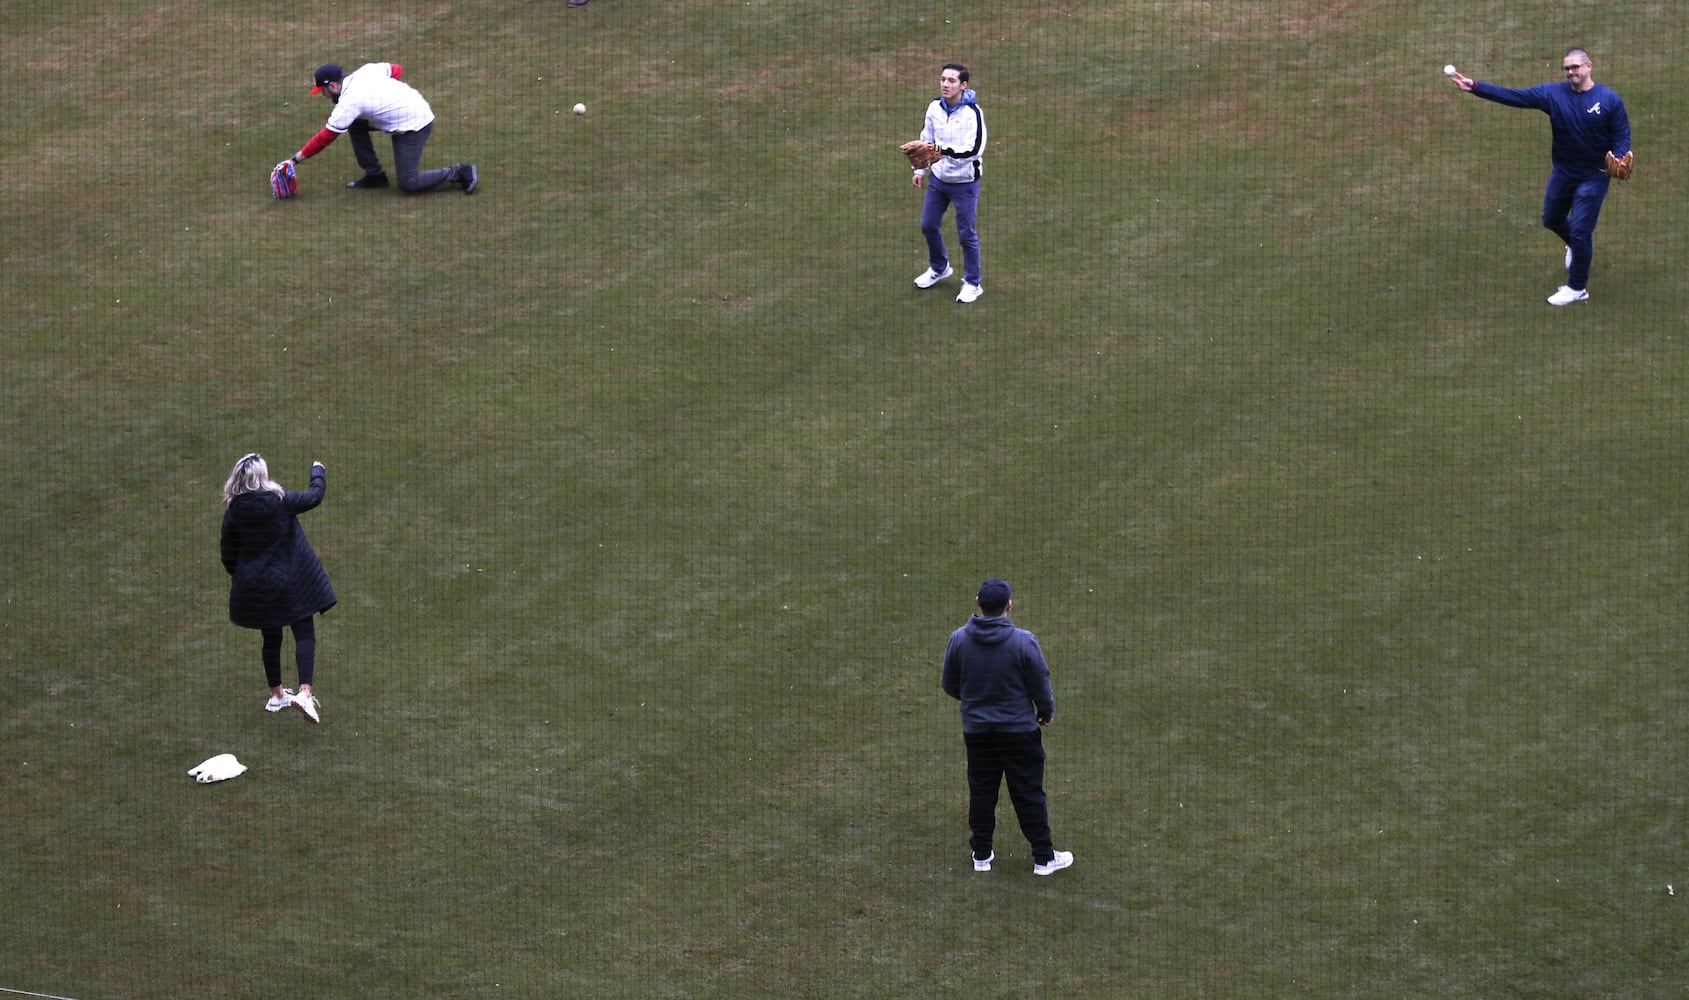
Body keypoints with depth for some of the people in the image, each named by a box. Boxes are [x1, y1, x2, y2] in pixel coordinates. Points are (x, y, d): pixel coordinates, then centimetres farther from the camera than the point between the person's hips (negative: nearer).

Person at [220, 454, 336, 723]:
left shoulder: (234, 512, -7)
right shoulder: (280, 501, -17)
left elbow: (228, 553, 2)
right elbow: (315, 496, -2)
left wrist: (235, 574, 22)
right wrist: (318, 472, 17)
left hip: (254, 587, 4)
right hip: (291, 582, -4)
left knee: (271, 638, 19)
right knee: (305, 635, 0)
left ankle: (276, 695, 29)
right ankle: (305, 692, -18)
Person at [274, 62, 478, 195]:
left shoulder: (349, 102, -20)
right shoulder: (365, 71, 1)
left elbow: (325, 137, -18)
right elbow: (396, 69, 15)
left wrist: (297, 158, -13)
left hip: (414, 127, -10)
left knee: (408, 184, -8)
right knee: (356, 125, 10)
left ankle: (460, 173, 1)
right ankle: (374, 175, 16)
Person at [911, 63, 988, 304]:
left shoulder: (972, 113, -22)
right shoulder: (935, 107, -3)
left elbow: (974, 149, -30)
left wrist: (943, 150, -37)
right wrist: (920, 170, 13)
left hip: (964, 182, -6)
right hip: (938, 178, 6)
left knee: (966, 234, 3)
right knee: (928, 225, 18)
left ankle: (972, 284, 19)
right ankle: (939, 268, 43)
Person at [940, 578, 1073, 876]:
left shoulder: (959, 639, -8)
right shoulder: (1024, 642, -17)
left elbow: (949, 684, 4)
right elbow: (1041, 686, -9)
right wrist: (1046, 713, 12)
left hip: (976, 730, 3)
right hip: (1019, 729, -3)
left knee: (981, 792, 15)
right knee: (1028, 794, 5)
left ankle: (981, 855, 20)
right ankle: (1044, 857, 11)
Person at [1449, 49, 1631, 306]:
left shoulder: (1609, 100, -13)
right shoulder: (1553, 93, -8)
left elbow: (1622, 135, -8)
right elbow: (1512, 96, -13)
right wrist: (1474, 87, -22)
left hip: (1594, 176, -5)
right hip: (1562, 172, 5)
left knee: (1580, 231, -3)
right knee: (1551, 220, 21)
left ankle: (1577, 288, 14)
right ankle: (1577, 246, 53)